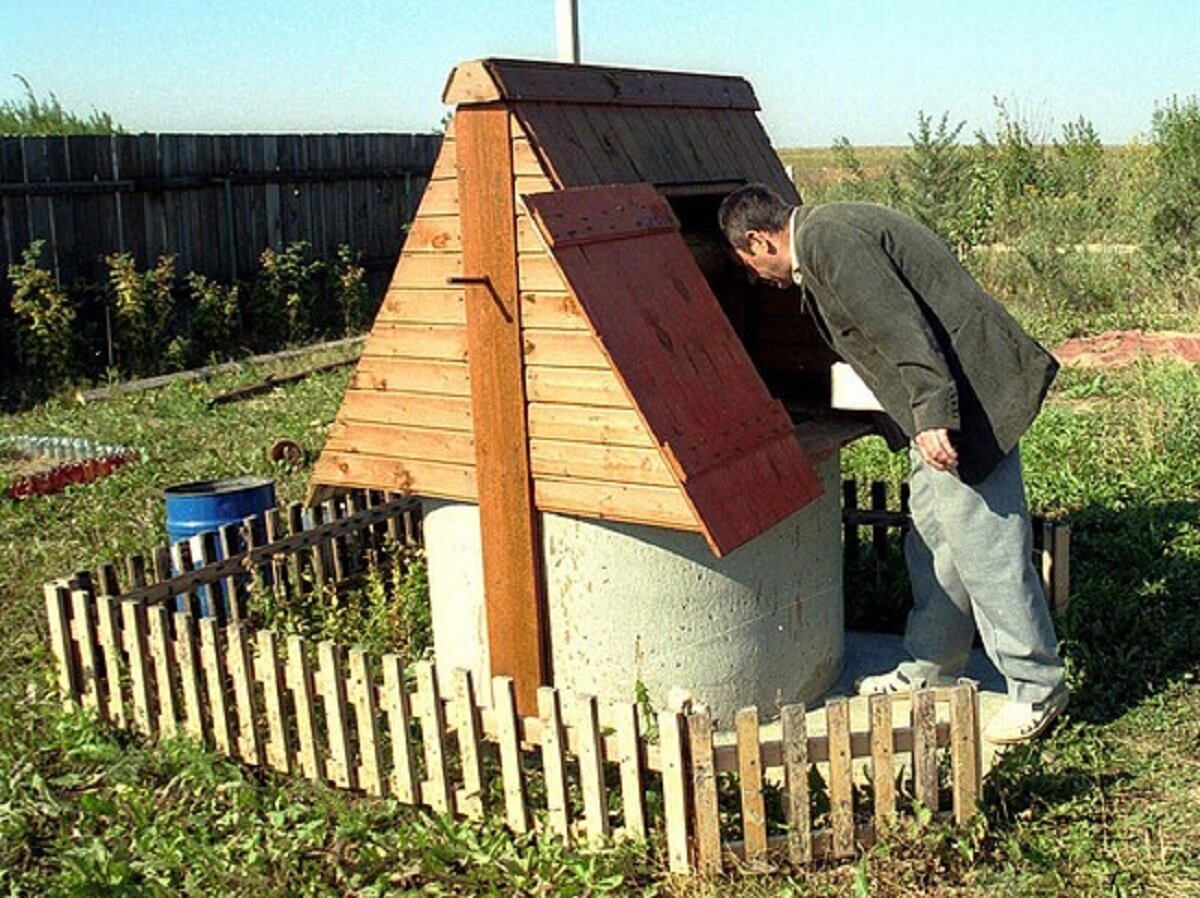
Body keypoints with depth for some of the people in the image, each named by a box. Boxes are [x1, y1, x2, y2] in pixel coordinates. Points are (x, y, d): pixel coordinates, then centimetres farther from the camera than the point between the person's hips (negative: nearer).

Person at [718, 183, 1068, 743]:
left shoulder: (826, 240, -14)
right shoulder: (832, 231, 19)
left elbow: (900, 326, -23)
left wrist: (931, 414, -27)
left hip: (967, 397, -11)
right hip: (939, 404, 11)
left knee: (984, 546, -2)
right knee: (931, 544, 17)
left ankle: (1037, 688, 11)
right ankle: (931, 668, 31)